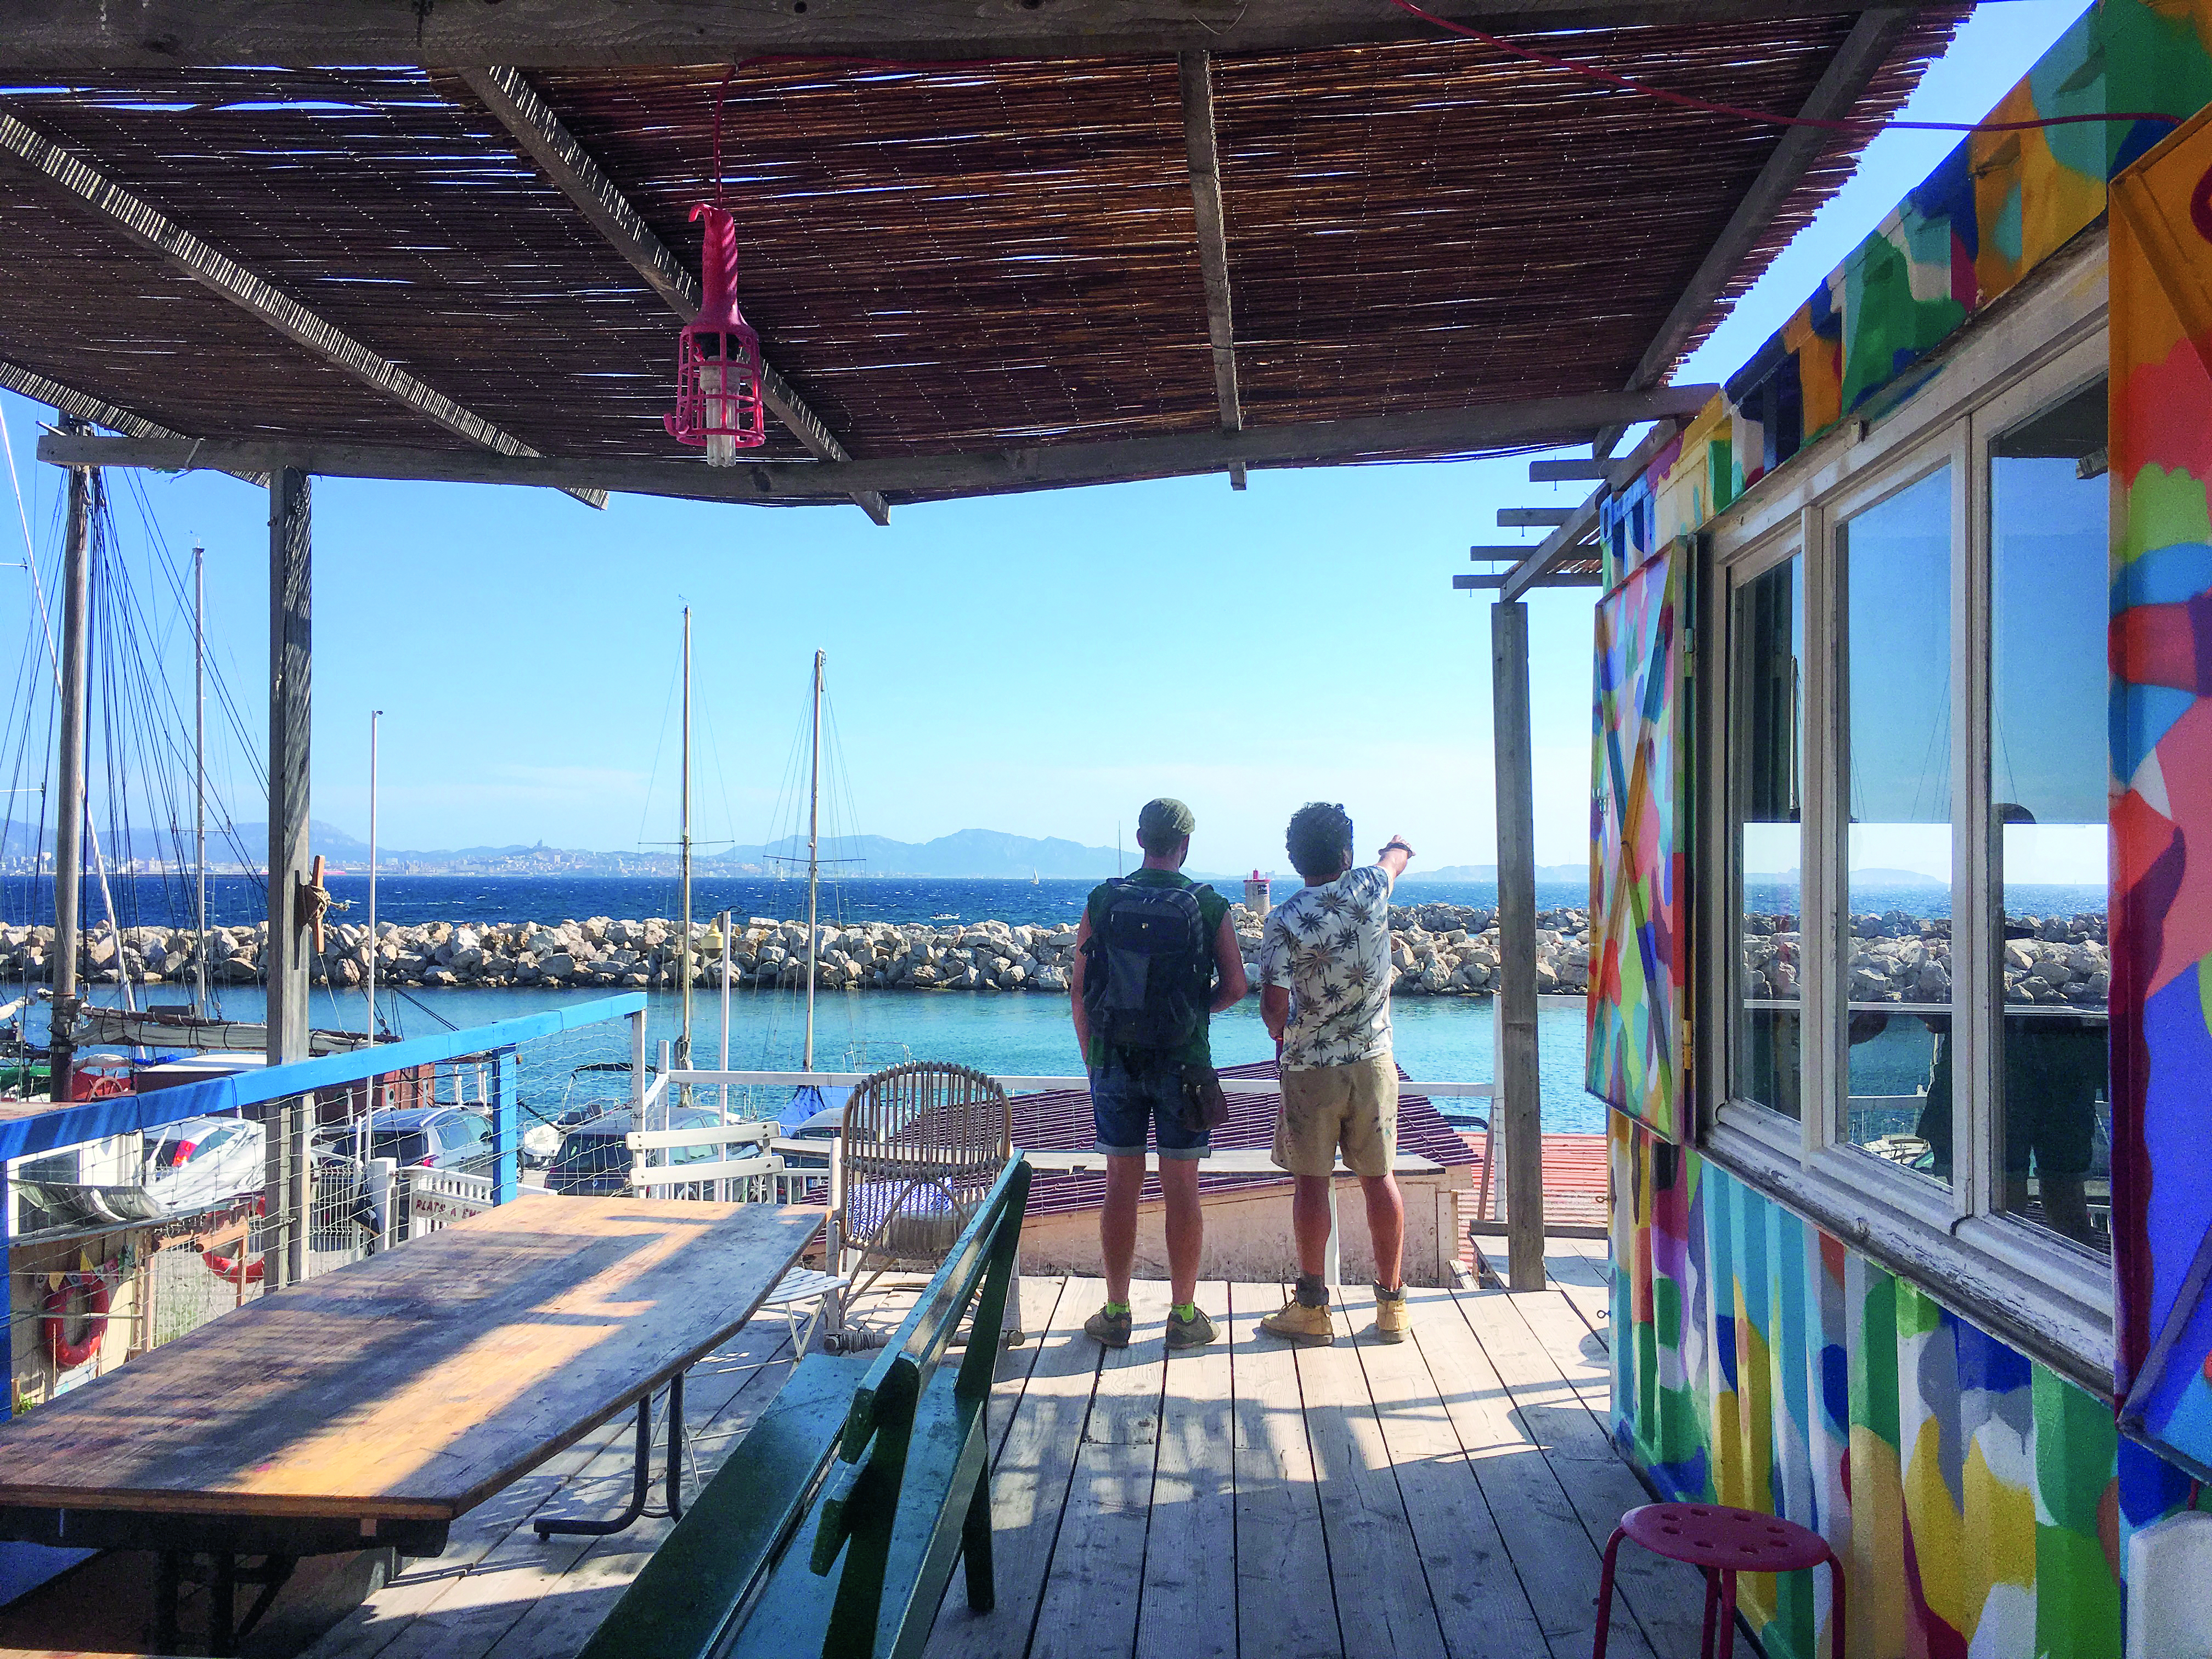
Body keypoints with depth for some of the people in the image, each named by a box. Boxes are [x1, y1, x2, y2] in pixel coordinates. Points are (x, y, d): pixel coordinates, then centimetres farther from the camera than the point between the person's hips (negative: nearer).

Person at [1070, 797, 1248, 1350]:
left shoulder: (1102, 901, -1)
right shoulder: (1210, 906, -4)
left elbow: (1079, 990, 1)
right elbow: (1235, 987, -1)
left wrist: (1092, 1057, 11)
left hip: (1113, 1061, 1)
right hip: (1183, 1065, -1)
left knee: (1121, 1188, 9)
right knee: (1182, 1191, 6)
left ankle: (1116, 1315, 15)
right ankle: (1185, 1315, 14)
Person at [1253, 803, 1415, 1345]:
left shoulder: (1285, 921, -14)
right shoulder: (1369, 889, -5)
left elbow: (1274, 1004, -15)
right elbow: (1395, 858, 20)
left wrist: (1277, 1029, 8)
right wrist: (1399, 847, 43)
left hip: (1310, 1066, -2)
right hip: (1374, 1061, 3)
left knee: (1311, 1182, 5)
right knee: (1379, 1178, 9)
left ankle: (1311, 1306, 10)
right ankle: (1392, 1305, 15)